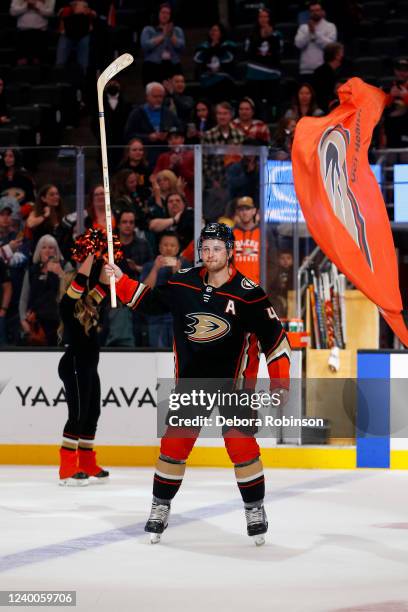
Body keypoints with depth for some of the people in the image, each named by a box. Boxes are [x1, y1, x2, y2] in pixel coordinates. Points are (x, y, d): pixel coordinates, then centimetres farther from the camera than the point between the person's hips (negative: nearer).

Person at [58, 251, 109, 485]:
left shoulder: (89, 307, 15)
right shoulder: (68, 305, -8)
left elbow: (104, 284, 14)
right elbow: (80, 280, -21)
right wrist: (92, 254, -20)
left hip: (89, 367, 9)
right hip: (74, 366, -9)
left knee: (92, 413, 11)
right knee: (78, 414, -11)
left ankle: (87, 465, 18)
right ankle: (67, 469, -11)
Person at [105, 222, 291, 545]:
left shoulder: (247, 293, -14)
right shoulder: (184, 283, -2)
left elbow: (274, 336, -10)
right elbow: (150, 301, 14)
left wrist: (281, 382, -11)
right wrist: (121, 280, 3)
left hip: (233, 382, -3)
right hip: (190, 380, 3)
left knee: (242, 445, -8)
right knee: (174, 443, 1)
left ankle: (255, 510, 9)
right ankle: (160, 507, 16)